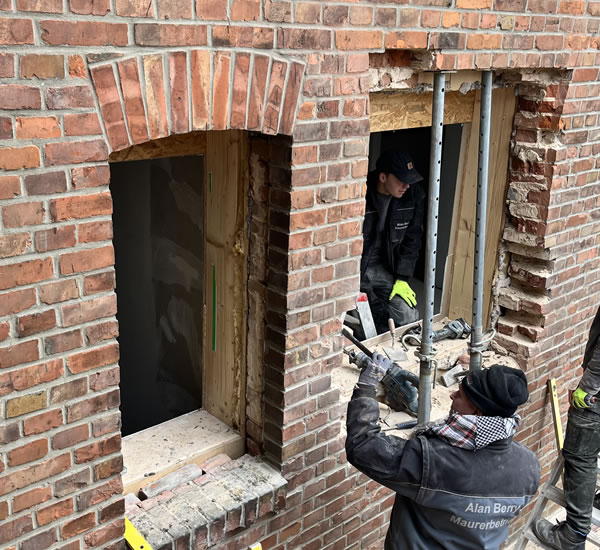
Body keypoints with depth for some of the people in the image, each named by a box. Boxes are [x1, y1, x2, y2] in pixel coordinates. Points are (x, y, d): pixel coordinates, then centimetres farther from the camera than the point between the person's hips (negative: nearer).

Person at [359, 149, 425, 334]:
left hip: (386, 267, 4)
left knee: (409, 318, -9)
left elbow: (411, 239, 0)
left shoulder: (414, 195, -9)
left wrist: (402, 278, -4)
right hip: (356, 268, -4)